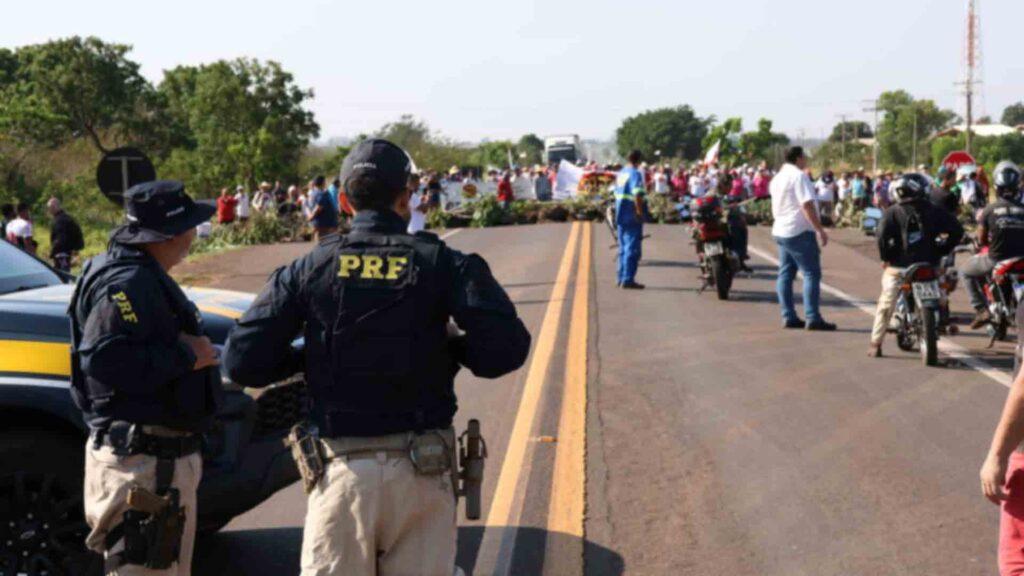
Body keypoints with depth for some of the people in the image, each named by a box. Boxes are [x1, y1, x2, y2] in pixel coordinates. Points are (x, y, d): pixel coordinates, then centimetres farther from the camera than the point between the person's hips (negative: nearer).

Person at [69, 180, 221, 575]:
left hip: (166, 457, 11)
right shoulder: (126, 283, -18)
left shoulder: (146, 278, 16)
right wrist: (185, 356, -22)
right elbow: (103, 360, -29)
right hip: (141, 463, -11)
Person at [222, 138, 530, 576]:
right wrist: (448, 347, 7)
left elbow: (242, 362, -2)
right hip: (422, 472, -1)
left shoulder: (309, 269, 2)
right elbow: (506, 347, -12)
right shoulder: (441, 264, -2)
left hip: (342, 469, 1)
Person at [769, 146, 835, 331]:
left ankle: (788, 317, 9)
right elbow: (807, 205, -20)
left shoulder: (778, 177, 13)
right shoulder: (799, 176, -14)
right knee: (811, 273, -7)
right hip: (799, 232, -9)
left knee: (786, 274, 9)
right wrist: (820, 229, -19)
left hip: (780, 231, 9)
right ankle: (813, 318, -11)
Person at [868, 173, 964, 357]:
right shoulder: (934, 211, 5)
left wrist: (886, 256, -4)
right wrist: (942, 250, 8)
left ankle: (875, 344, 9)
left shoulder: (892, 212, -3)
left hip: (899, 266, -2)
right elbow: (957, 230, 1)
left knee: (886, 305, 11)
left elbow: (883, 236, -17)